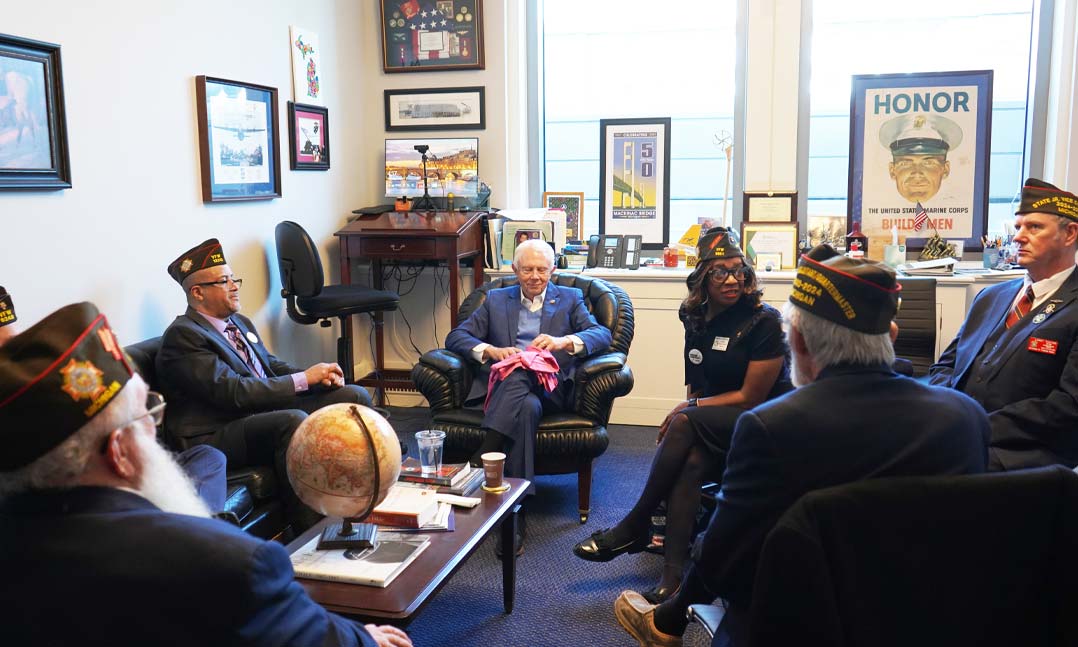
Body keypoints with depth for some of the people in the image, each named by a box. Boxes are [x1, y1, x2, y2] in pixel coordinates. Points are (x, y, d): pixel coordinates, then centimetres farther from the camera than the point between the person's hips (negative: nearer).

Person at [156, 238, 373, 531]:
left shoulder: (240, 323, 17)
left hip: (265, 412, 9)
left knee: (355, 396, -2)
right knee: (293, 420, -37)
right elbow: (233, 392, -21)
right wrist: (304, 379, -18)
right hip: (217, 437, -9)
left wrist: (320, 376, -1)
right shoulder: (183, 335, -13)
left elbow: (271, 365, 20)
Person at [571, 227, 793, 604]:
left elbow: (750, 398, -13)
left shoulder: (764, 322, -13)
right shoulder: (696, 317, 5)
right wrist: (689, 408, -2)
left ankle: (635, 526, -20)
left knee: (685, 423, -31)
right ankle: (673, 573, -35)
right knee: (691, 462, -30)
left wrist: (689, 408, -10)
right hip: (714, 423, 5)